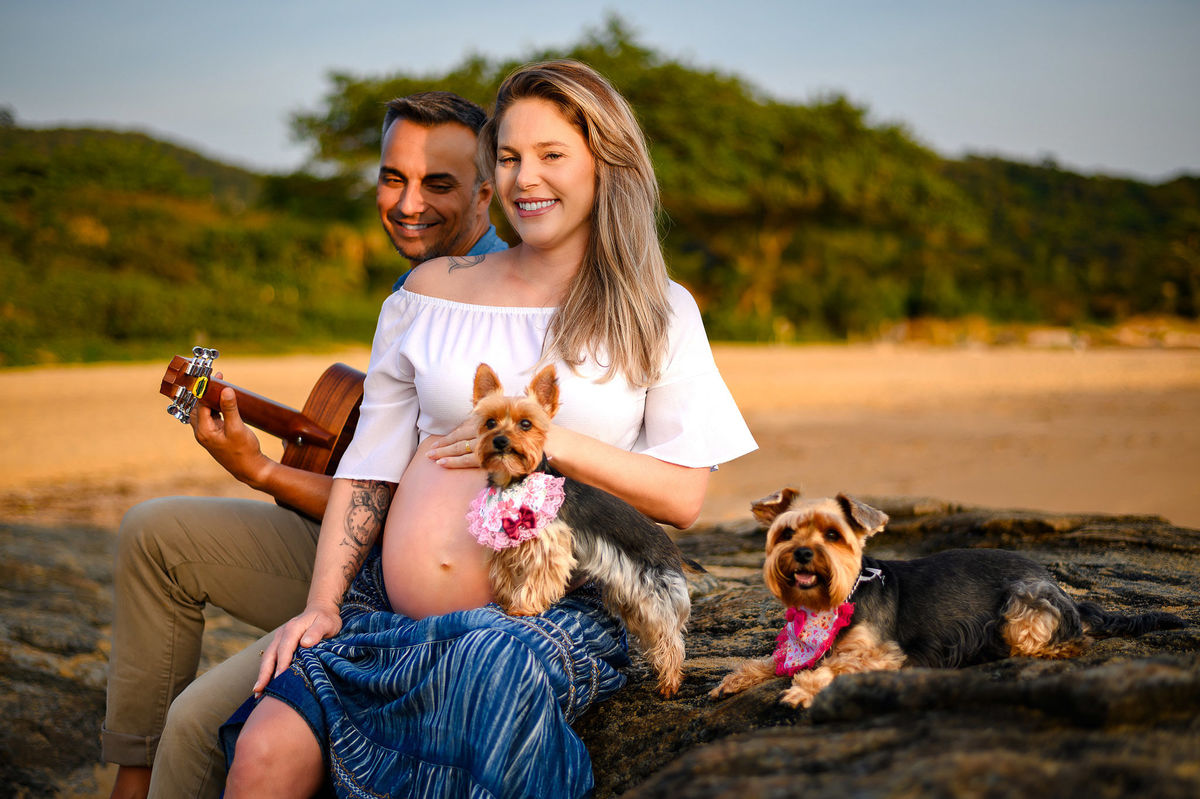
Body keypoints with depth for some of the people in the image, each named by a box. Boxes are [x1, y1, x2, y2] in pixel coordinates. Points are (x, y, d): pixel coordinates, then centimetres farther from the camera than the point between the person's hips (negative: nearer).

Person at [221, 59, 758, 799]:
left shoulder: (656, 313, 6)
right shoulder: (433, 290, 12)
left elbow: (684, 496, 0)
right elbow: (370, 463, 11)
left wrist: (555, 444, -11)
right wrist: (322, 603, 0)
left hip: (546, 618, -2)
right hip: (388, 611, 3)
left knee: (500, 667, -37)